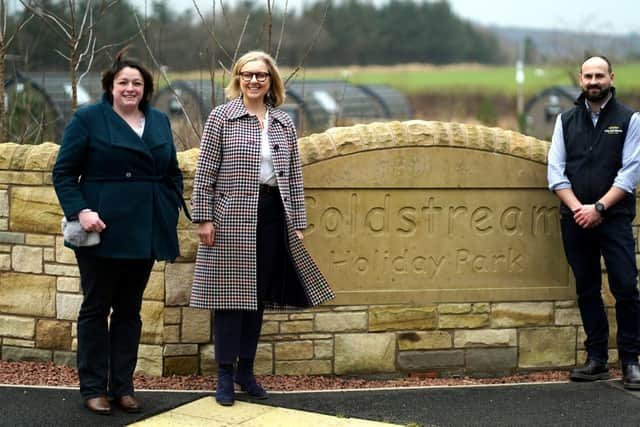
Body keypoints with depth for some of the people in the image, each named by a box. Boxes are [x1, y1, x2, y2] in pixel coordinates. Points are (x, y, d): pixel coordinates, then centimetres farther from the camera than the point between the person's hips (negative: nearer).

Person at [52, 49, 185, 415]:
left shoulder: (160, 121, 12)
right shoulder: (88, 119, -2)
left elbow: (173, 174, 18)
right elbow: (64, 172, -4)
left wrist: (172, 212, 5)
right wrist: (79, 211, -17)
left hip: (145, 232, 4)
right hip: (103, 230, -4)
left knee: (130, 311, 10)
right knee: (96, 309, 4)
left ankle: (123, 386, 17)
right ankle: (94, 388, 10)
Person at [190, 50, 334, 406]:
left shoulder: (284, 123, 11)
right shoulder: (221, 118, -1)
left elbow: (294, 176, 11)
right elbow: (205, 172, -4)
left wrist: (298, 224, 8)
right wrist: (204, 218, -10)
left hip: (272, 216, 4)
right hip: (232, 218, -4)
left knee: (259, 294, 10)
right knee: (231, 293, -1)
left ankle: (247, 369, 21)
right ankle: (225, 374, 7)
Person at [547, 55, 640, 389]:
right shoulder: (566, 120, 12)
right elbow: (555, 171, 5)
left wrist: (598, 208, -13)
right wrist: (578, 208, -9)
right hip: (575, 220, 3)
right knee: (587, 290, 7)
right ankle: (596, 360, 13)